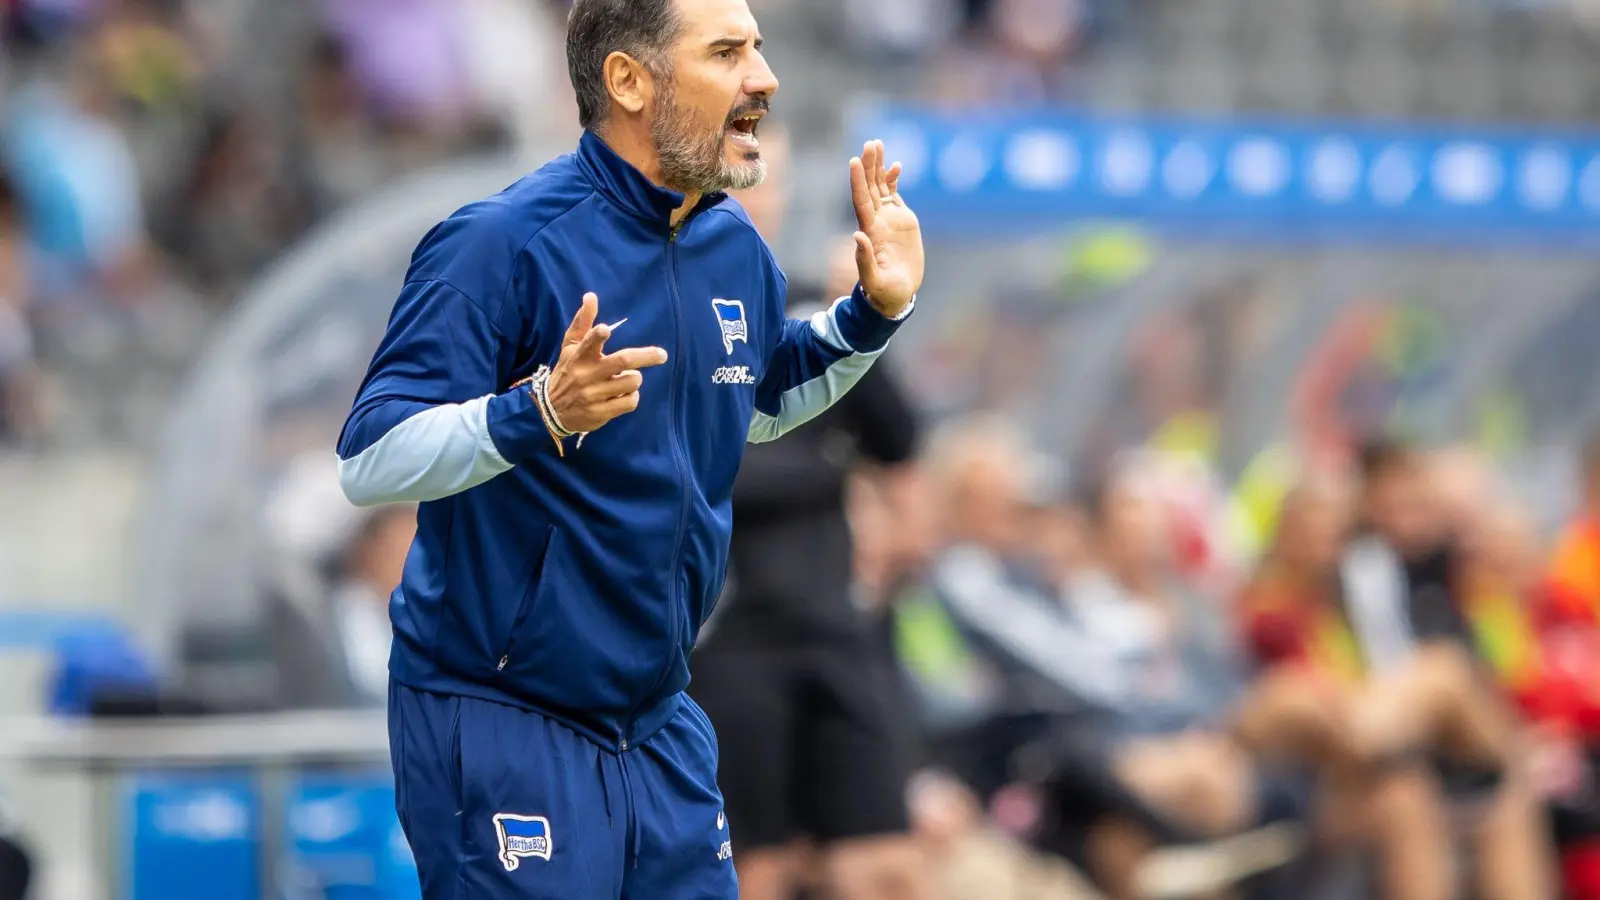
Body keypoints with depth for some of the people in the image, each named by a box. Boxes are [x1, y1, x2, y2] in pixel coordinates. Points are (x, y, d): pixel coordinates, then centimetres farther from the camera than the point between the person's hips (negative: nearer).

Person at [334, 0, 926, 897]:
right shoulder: (502, 243, -17)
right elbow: (367, 463, -22)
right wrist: (539, 414, -37)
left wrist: (875, 311, 12)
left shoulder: (735, 247, 6)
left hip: (659, 723, 7)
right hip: (500, 728, -7)